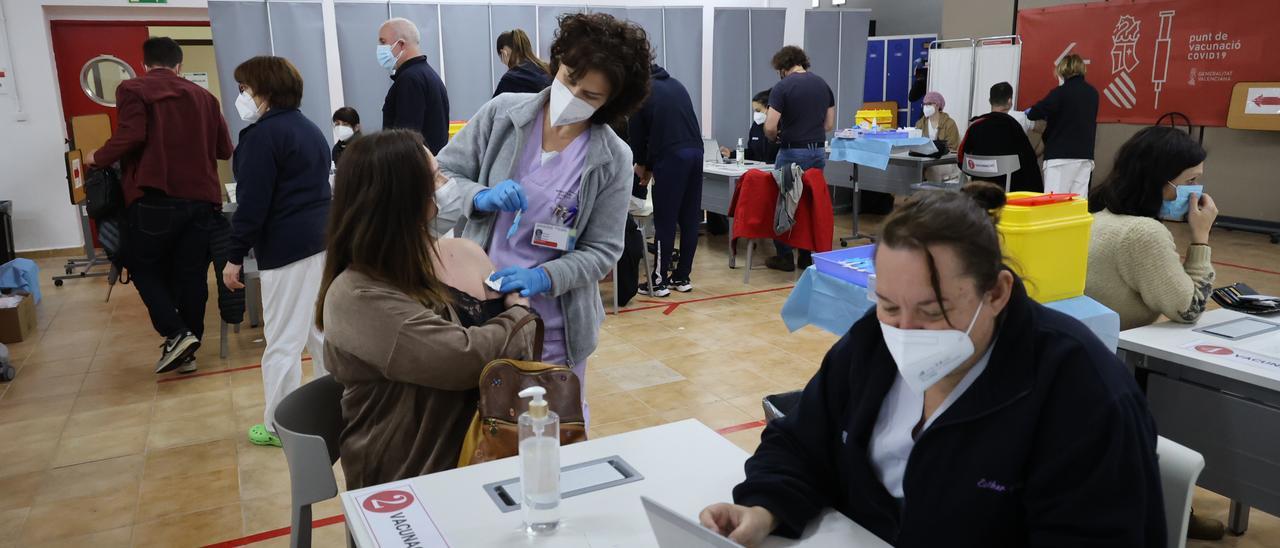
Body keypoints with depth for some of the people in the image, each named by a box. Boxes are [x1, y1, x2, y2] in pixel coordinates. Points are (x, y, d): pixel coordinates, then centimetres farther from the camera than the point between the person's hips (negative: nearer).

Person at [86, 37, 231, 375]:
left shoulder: (133, 89, 1)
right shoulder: (203, 96, 13)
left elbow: (131, 137, -14)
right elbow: (225, 150, 13)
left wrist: (98, 158, 4)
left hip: (156, 199, -4)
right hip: (202, 200, 4)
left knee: (144, 267, 12)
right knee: (192, 274, 9)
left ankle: (176, 335, -4)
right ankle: (188, 350, 14)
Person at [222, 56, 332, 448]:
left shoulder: (262, 134, -11)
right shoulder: (311, 129, 16)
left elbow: (252, 203, -15)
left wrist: (235, 256, -9)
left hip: (288, 248, -9)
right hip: (323, 240, 9)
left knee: (283, 341, -1)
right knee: (322, 330, 16)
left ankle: (280, 426, 8)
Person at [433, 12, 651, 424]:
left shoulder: (613, 159, -8)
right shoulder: (502, 114, -4)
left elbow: (602, 251, -6)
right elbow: (438, 179, 0)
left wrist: (544, 278, -23)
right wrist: (480, 197, -21)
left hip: (553, 323, -1)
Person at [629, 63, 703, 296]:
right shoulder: (676, 84, 23)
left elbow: (636, 132, 8)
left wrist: (641, 163, 27)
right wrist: (650, 164, 25)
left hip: (670, 157, -6)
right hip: (695, 153, 6)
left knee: (665, 221, -1)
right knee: (690, 219, 10)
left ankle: (658, 281, 4)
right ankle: (682, 277, 17)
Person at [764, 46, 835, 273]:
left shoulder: (783, 86, -11)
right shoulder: (823, 84, 8)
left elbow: (770, 127, -16)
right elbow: (829, 124, 11)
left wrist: (776, 138, 5)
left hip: (792, 153, -6)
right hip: (818, 152, 6)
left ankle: (785, 257, 11)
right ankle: (808, 255, 18)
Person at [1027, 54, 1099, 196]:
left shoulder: (1061, 92, -9)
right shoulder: (1093, 93, 11)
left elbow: (1035, 112, -11)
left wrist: (1028, 112, 12)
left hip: (1060, 155, -6)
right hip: (1085, 156, 6)